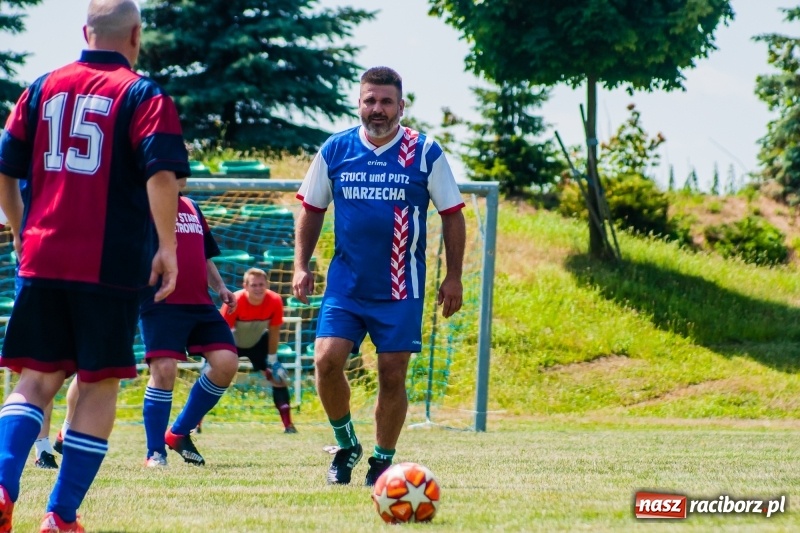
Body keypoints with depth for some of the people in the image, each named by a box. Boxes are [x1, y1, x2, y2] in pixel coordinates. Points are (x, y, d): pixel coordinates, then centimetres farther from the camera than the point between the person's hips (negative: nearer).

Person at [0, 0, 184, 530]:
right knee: (100, 386, 6)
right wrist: (168, 246, -8)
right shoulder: (143, 94, -3)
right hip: (111, 266, -4)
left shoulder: (44, 87, 10)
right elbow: (162, 172, -16)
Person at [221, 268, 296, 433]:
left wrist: (272, 361, -8)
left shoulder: (275, 301, -26)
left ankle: (288, 425, 1)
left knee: (279, 377, -6)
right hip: (233, 341, -2)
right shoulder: (235, 302, -34)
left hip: (258, 341, 2)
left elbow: (273, 332, -12)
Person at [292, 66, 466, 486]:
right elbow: (311, 209, 13)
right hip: (345, 283, 1)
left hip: (401, 290, -1)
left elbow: (452, 214, 4)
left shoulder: (425, 153, -2)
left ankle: (382, 462, 15)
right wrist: (301, 265, 4)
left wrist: (453, 277, -1)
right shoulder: (335, 150, 2)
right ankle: (345, 444, 8)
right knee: (326, 360, -14)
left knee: (392, 374, -1)